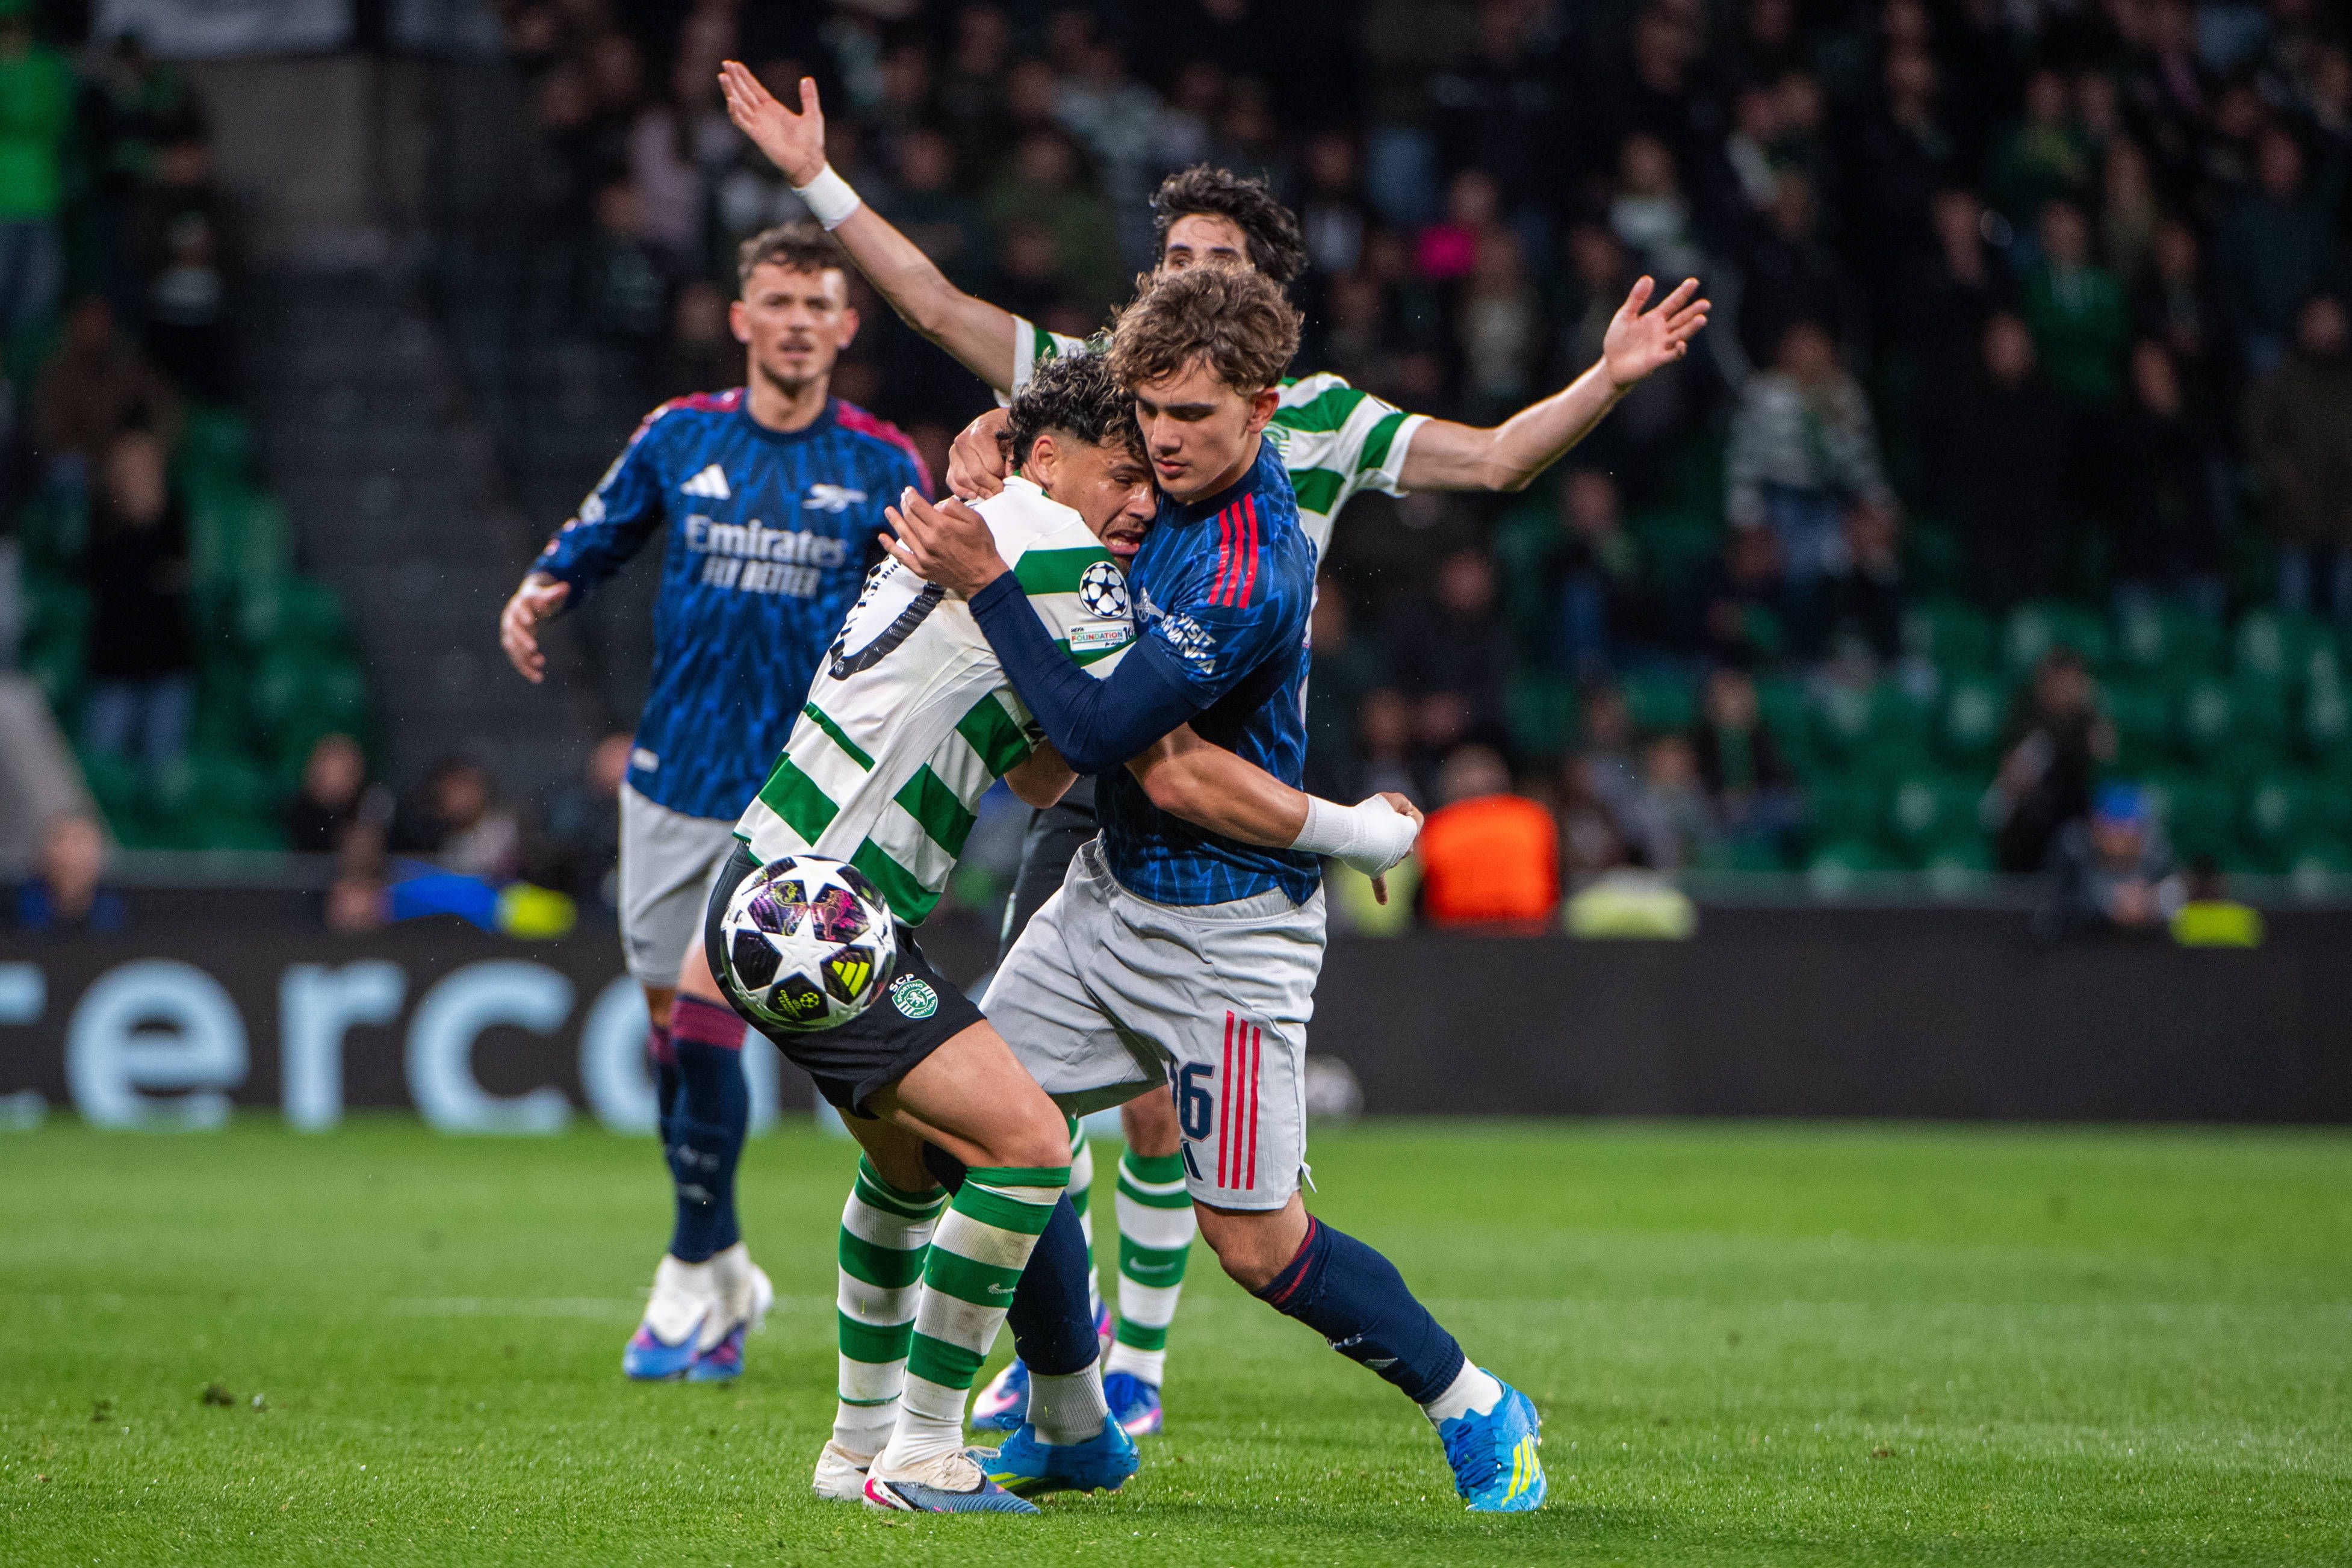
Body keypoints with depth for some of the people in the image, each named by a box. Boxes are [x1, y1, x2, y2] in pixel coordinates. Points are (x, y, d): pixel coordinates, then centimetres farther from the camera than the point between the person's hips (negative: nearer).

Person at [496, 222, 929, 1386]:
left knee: (708, 1017, -13)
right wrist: (540, 592, -5)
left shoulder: (882, 467, 0)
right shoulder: (678, 438, 4)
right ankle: (724, 1269, 26)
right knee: (670, 1024, 7)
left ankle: (691, 1291, -1)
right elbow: (594, 539, 15)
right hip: (673, 777, 3)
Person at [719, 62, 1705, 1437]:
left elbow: (1494, 458, -2)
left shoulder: (1322, 420, 2)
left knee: (1156, 1104, -4)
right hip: (1088, 789, 2)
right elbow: (936, 304, 9)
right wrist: (818, 180, 5)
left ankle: (1139, 1366, 11)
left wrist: (1609, 380, -16)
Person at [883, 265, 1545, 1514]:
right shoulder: (1169, 485, 0)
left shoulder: (1252, 577, -28)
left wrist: (987, 583, -26)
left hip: (1224, 923, -9)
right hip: (1114, 883, 9)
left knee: (1255, 1241, -6)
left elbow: (1100, 732, -28)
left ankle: (1473, 1409, 14)